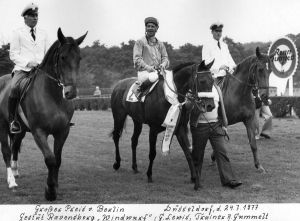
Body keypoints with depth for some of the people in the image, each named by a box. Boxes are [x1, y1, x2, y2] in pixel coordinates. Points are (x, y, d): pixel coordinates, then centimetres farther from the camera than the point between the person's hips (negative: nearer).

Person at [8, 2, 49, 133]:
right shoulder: (17, 33, 8)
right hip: (22, 69, -4)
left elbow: (47, 54, 21)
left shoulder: (43, 34, 19)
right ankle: (12, 120, -19)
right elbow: (13, 55, 3)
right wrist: (28, 62, -13)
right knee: (15, 89, -32)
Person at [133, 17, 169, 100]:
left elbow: (165, 57, 16)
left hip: (158, 71, 5)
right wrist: (147, 67, -19)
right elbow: (137, 59, -3)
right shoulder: (140, 42, 6)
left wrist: (163, 64, -9)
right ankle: (139, 90, -16)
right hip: (144, 72, -5)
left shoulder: (160, 44, 21)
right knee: (154, 77, -38)